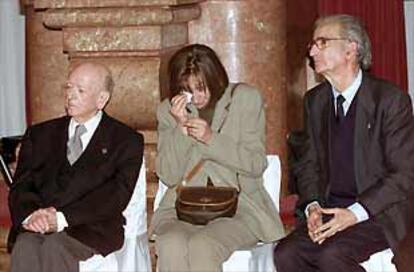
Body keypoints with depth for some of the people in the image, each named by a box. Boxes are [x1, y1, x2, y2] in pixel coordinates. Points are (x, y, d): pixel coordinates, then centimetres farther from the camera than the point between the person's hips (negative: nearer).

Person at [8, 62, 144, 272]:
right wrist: (30, 214, -14)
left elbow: (116, 195, -4)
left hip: (93, 230, -2)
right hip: (38, 228, 3)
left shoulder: (127, 141, 10)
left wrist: (63, 218, -16)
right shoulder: (40, 134, 22)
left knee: (53, 247, -34)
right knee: (25, 248, -31)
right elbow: (21, 186, 11)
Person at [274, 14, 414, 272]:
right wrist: (313, 206, -6)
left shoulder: (391, 99, -8)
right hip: (329, 209, 5)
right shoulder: (315, 100, 10)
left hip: (378, 211, -5)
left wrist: (355, 213, -19)